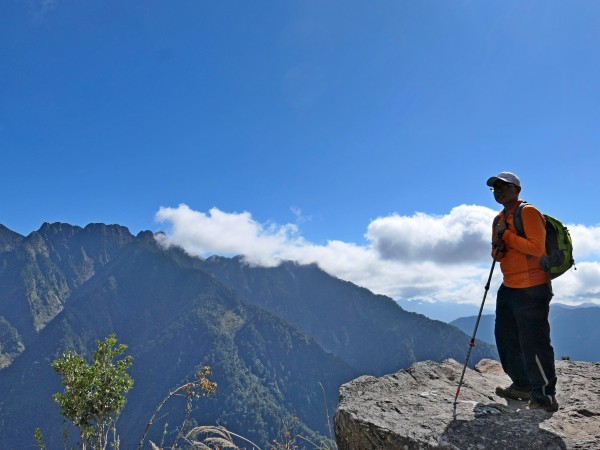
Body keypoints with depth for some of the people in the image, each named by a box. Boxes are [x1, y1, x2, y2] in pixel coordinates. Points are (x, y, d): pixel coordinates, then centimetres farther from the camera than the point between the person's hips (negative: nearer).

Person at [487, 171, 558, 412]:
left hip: (531, 290, -9)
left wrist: (506, 235, -17)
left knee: (533, 343, -7)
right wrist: (497, 247, -2)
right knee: (506, 339, 14)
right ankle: (522, 385, 28)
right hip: (508, 288, 9)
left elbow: (536, 248, -21)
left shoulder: (528, 212, -10)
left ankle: (545, 396, 5)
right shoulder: (499, 219, 16)